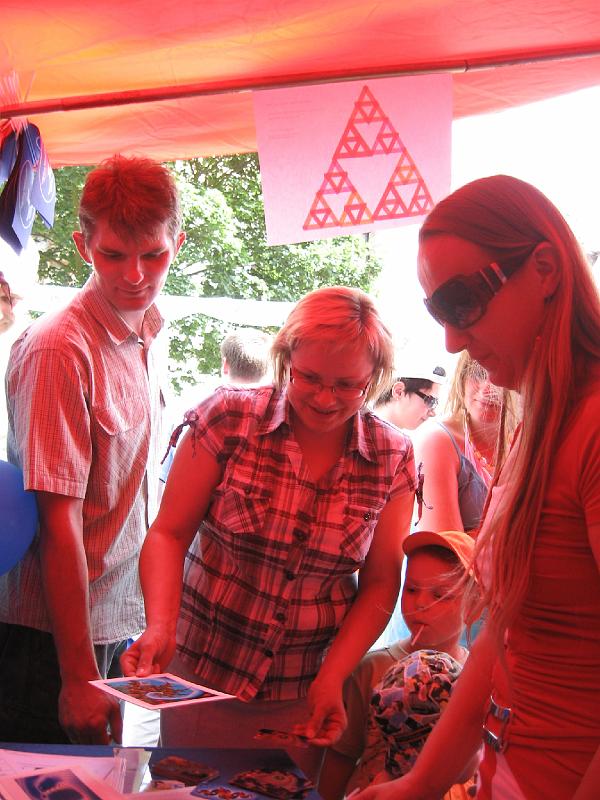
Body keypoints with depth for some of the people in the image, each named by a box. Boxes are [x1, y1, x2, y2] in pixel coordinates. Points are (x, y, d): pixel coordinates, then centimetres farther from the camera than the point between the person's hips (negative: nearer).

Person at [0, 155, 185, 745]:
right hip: (52, 637, -7)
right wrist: (80, 676, -20)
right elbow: (60, 522, -22)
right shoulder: (58, 349, -21)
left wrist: (149, 623, 12)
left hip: (117, 623, 7)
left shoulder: (144, 337, 5)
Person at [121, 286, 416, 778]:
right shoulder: (228, 418, -11)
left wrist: (331, 679, -11)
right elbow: (170, 534, -8)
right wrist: (160, 628, -22)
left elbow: (380, 582, -1)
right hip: (202, 678, -1)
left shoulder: (393, 459, -5)